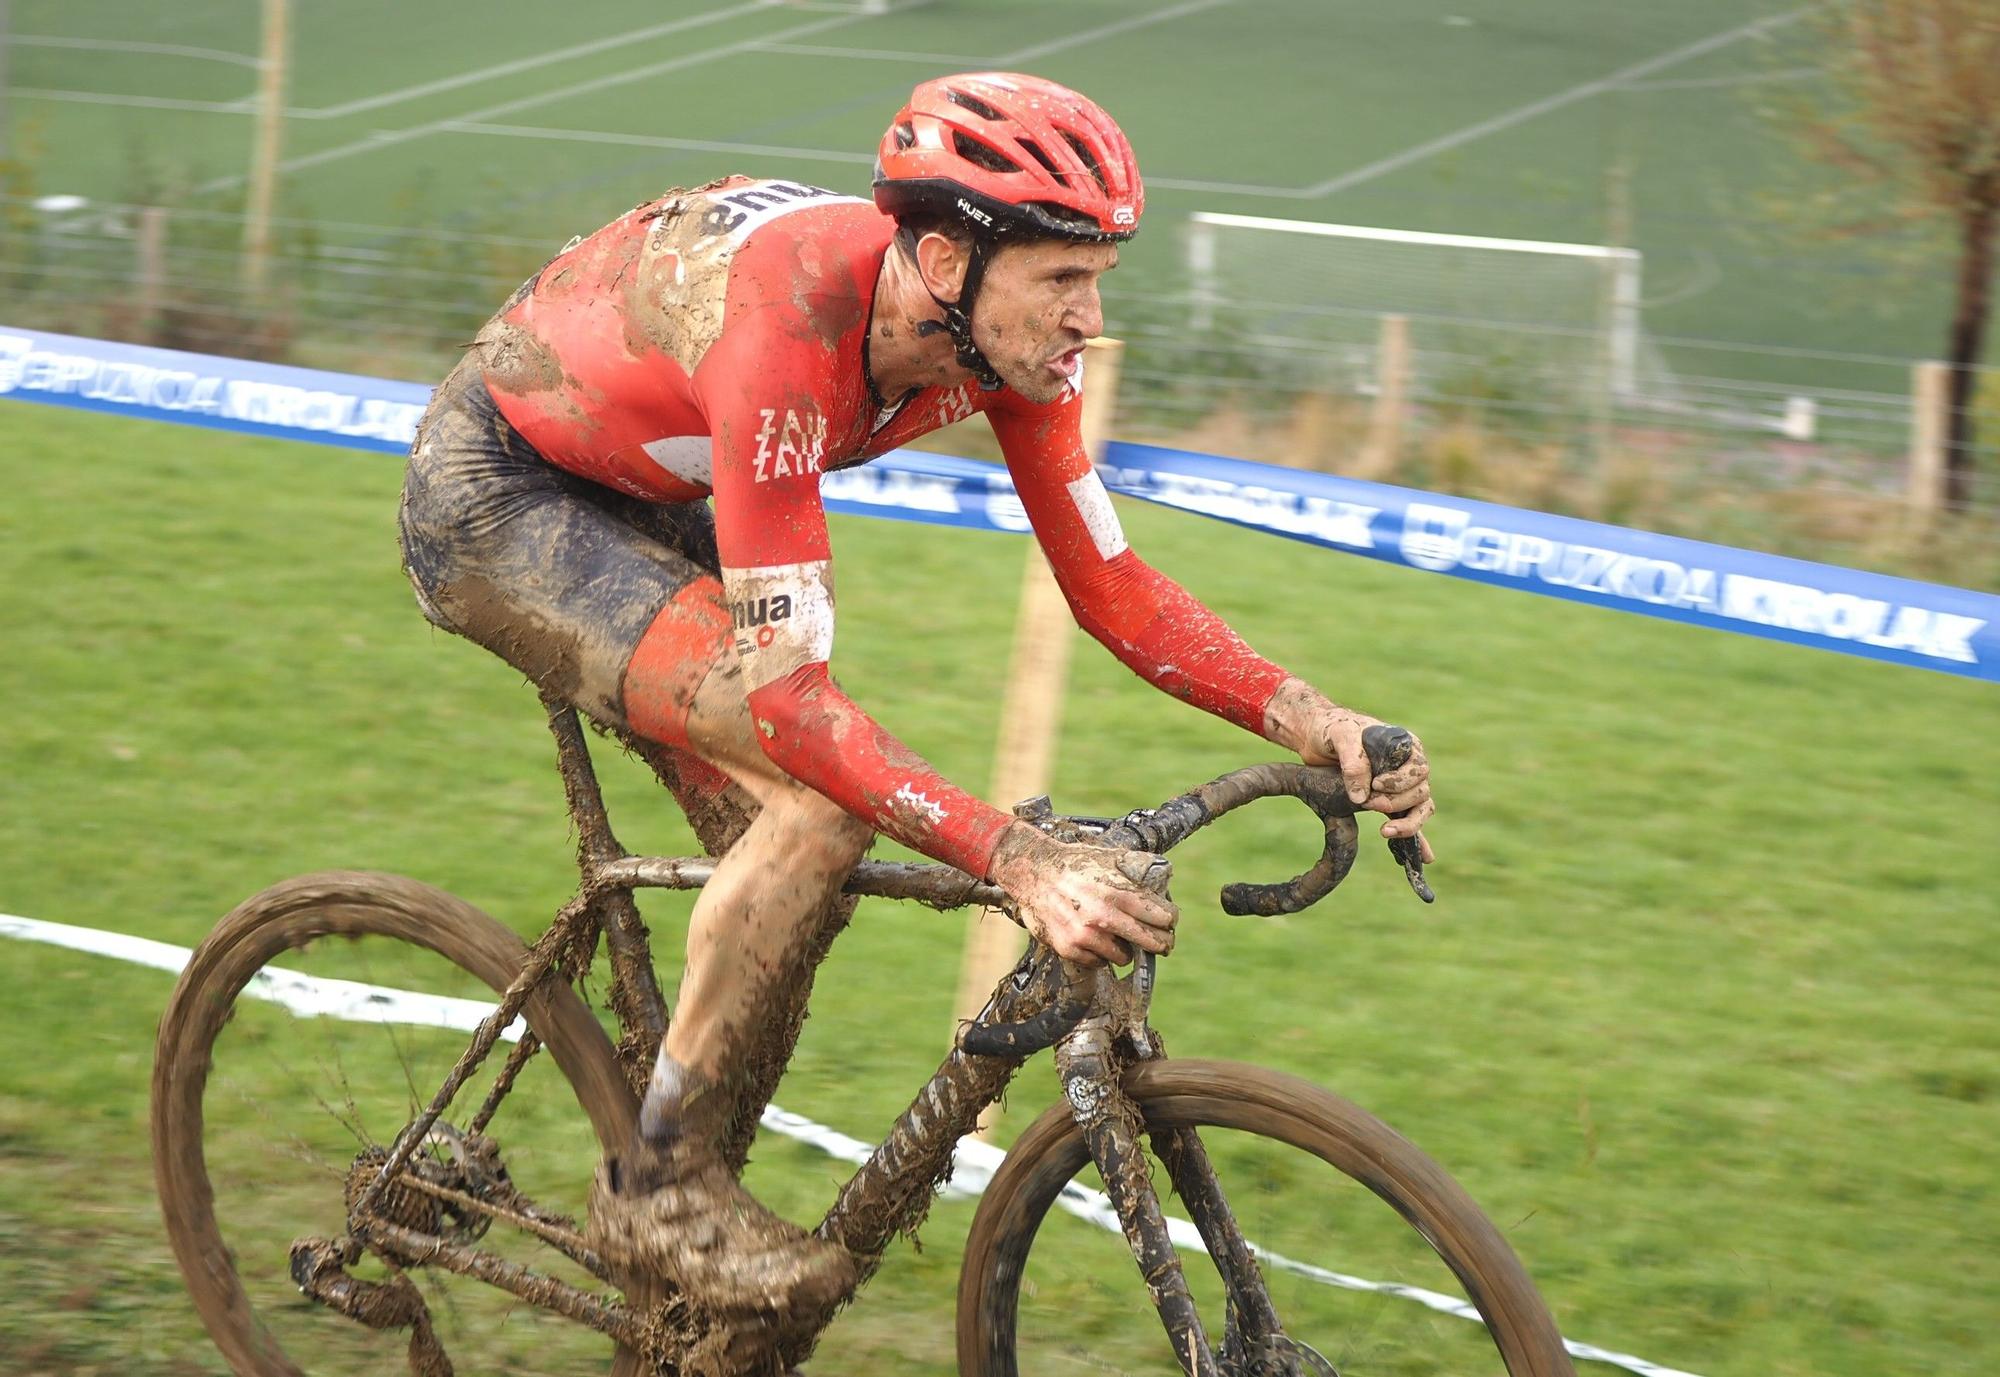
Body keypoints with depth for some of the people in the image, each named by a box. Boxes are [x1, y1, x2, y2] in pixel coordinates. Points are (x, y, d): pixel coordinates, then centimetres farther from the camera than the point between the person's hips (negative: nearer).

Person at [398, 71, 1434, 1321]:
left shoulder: (1005, 332, -16)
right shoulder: (786, 326, -39)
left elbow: (1110, 584, -7)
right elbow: (784, 693, -39)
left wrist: (1302, 716, -23)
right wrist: (1017, 861, -47)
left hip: (631, 490, 8)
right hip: (496, 493, -8)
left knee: (798, 860, 3)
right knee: (826, 799, -23)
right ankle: (664, 1178, -9)